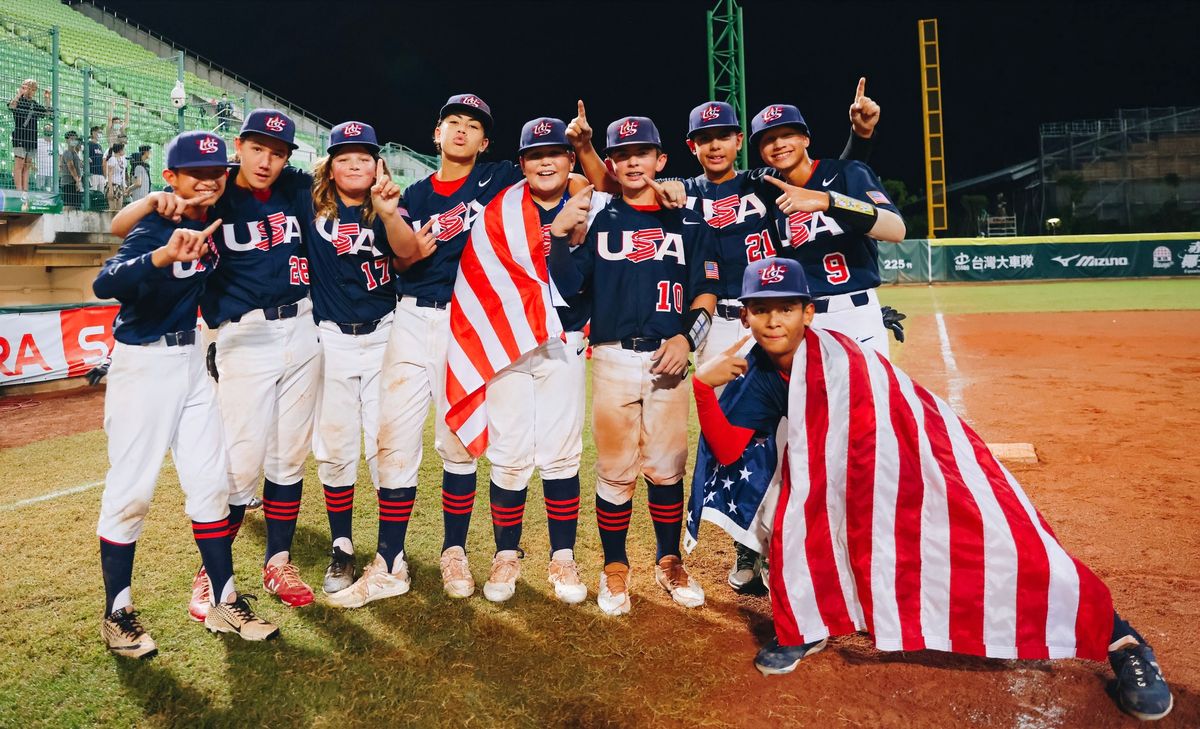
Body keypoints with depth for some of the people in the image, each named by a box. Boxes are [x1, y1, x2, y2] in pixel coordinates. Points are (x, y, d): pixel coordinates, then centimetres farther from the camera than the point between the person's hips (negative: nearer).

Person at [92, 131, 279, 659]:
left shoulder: (214, 223, 2)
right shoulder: (156, 227, -16)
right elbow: (104, 284, -35)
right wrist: (164, 256, -50)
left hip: (191, 361, 6)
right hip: (143, 363, -6)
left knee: (210, 482, 6)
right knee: (131, 490, -1)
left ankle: (225, 603, 14)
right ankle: (117, 612, 14)